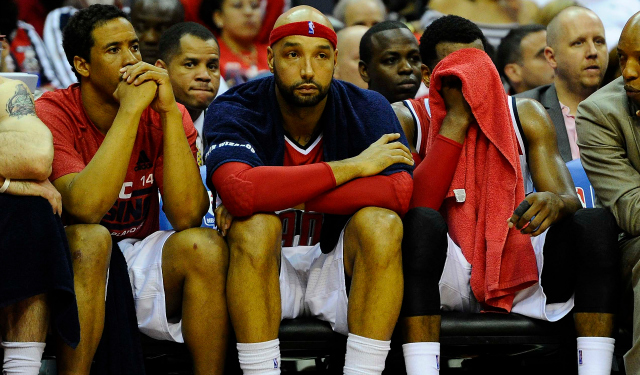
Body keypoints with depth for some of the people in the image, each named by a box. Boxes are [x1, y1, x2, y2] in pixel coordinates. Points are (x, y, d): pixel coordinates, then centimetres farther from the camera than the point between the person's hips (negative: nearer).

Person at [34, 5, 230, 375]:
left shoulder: (165, 114, -3)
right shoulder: (53, 114, -11)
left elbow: (186, 215, -18)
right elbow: (86, 207, -29)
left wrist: (169, 111, -22)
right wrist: (130, 109, -26)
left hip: (143, 262, 3)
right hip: (73, 265, -3)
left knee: (206, 246, -25)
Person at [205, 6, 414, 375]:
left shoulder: (367, 109, -8)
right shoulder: (233, 112, -13)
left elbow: (400, 192, -27)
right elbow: (239, 191, -35)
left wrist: (285, 194, -29)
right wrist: (354, 166, -29)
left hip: (337, 266, 1)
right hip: (265, 268, -1)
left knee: (381, 222, -27)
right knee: (253, 223, -31)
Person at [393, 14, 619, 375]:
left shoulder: (526, 116, 9)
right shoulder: (407, 120, 2)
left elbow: (570, 200, -2)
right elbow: (412, 206, -15)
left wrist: (554, 204, -29)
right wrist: (456, 118, -14)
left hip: (520, 268, 3)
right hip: (445, 276, -3)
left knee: (597, 222, -22)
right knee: (421, 223, -34)